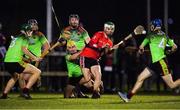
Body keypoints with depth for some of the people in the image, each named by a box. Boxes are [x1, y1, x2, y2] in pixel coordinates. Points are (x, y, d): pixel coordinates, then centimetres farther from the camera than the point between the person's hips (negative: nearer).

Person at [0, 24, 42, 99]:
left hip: (6, 62, 9)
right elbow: (24, 49, -13)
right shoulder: (25, 38, 3)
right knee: (37, 72, -5)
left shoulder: (15, 38, 26)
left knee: (15, 76, 39)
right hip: (15, 63, -9)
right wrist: (34, 58, -8)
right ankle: (25, 91, -12)